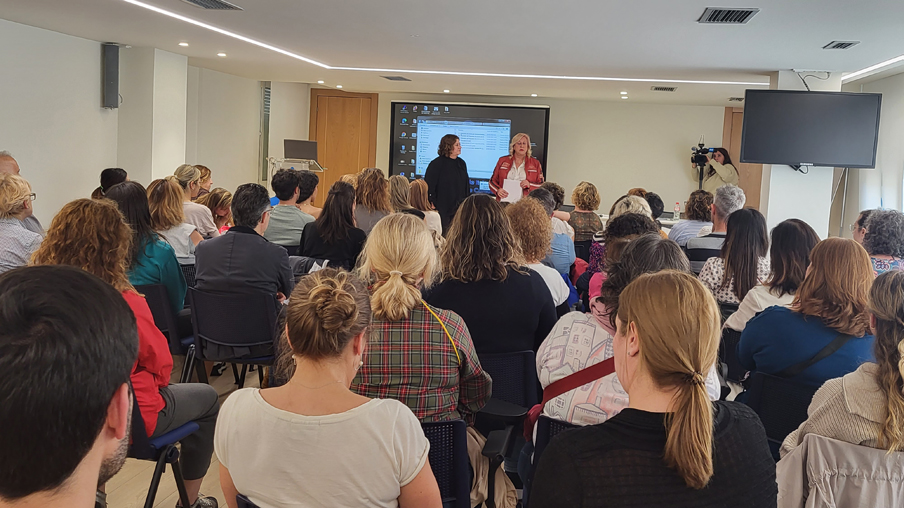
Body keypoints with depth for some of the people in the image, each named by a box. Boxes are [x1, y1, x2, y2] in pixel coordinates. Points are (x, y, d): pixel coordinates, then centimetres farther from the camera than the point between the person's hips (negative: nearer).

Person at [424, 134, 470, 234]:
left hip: (459, 209, 6)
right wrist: (433, 205, -13)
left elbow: (466, 186, 20)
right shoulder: (437, 164, -8)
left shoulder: (461, 163, 12)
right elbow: (428, 186, -10)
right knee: (444, 234, -3)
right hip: (443, 209, -6)